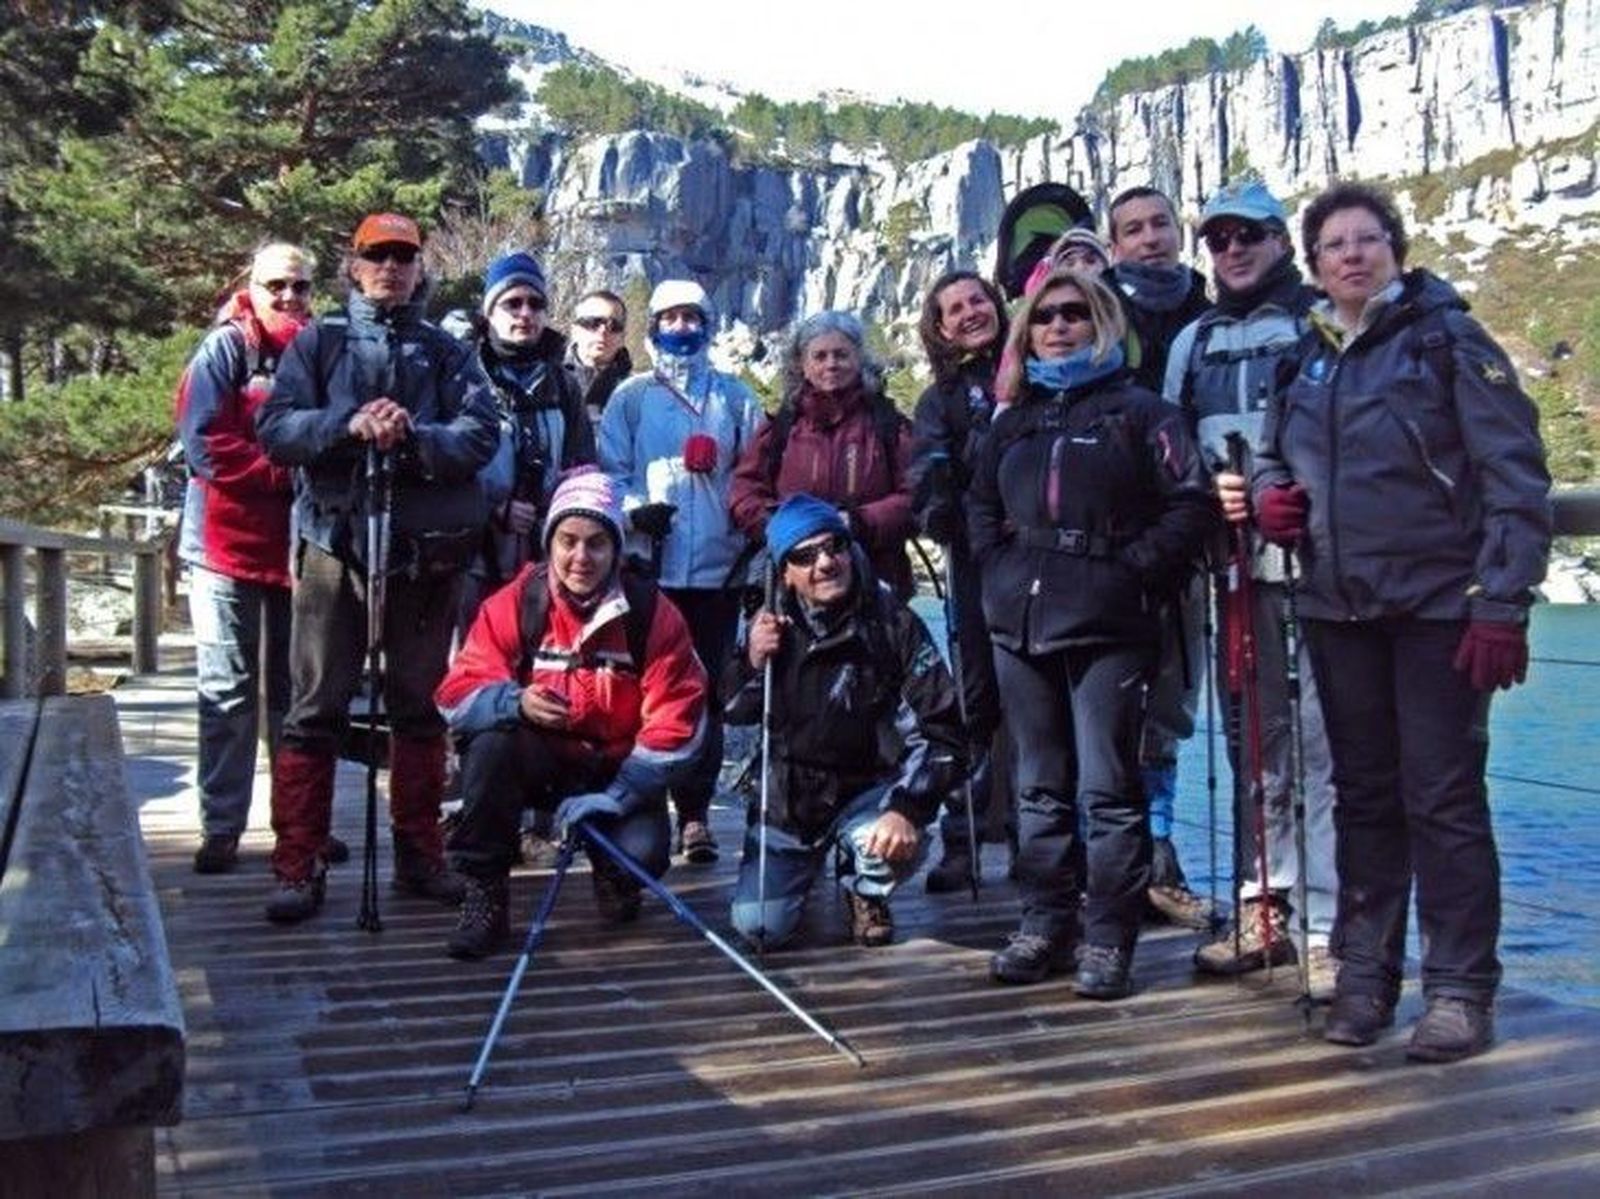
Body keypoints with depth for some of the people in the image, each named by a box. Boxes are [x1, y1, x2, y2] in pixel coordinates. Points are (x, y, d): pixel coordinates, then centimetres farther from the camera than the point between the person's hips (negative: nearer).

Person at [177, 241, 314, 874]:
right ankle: (220, 829, 7)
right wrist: (286, 471, -15)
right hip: (229, 543, -3)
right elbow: (206, 444, -11)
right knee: (228, 695, 1)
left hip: (298, 545, 4)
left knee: (295, 693, 10)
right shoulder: (225, 348, -1)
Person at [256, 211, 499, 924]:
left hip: (426, 548, 2)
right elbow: (275, 427, -1)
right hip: (335, 542, -1)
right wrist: (348, 424, -17)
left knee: (421, 706, 9)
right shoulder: (318, 342, 11)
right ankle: (298, 866, 3)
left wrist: (414, 437, -20)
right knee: (316, 709, -3)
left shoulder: (447, 352, 13)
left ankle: (419, 853, 19)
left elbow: (481, 434, -3)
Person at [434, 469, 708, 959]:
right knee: (491, 739, -32)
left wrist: (618, 795, -21)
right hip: (538, 762, 1)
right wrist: (515, 702, -36)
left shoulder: (652, 615, -12)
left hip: (617, 768, 0)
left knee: (642, 854, -27)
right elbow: (455, 694, -14)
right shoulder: (514, 604, -11)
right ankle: (483, 895, -16)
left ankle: (613, 875, 14)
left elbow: (675, 721, -13)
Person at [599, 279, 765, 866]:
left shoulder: (736, 398, 13)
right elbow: (609, 471, 3)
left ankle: (694, 811, 8)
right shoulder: (631, 398, 10)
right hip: (649, 567, -1)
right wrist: (634, 509, -15)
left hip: (718, 568, 1)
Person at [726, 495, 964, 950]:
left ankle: (866, 894, 6)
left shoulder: (893, 623, -15)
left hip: (869, 789, -2)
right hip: (788, 795, 2)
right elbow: (733, 714, 5)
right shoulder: (770, 626, -5)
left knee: (896, 844, -34)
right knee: (758, 925, -8)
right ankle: (810, 862, 28)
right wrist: (752, 663, -17)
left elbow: (940, 731, -17)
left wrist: (907, 808, -31)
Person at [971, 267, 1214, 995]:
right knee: (1040, 785, 12)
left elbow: (1190, 503, -6)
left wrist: (1132, 570, -11)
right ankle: (1045, 924, 21)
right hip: (1021, 623, 5)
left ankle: (1109, 937, 6)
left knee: (1107, 789, -3)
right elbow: (981, 504, 25)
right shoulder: (1015, 418, 18)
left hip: (1106, 626, -5)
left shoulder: (1138, 410, 2)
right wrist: (998, 565, 9)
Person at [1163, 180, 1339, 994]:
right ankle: (1265, 907, 21)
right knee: (1255, 743, 11)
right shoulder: (1194, 342, 19)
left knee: (1324, 744, -9)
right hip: (1238, 565, 6)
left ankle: (1331, 927, -5)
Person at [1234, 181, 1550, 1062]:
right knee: (1363, 792, 12)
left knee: (1444, 796, -2)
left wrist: (1503, 605, -15)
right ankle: (1365, 972, 22)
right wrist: (1268, 496, 1)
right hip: (1339, 607, 5)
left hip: (1438, 603, -5)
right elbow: (1273, 455, 26)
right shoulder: (1306, 358, 12)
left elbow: (1516, 477, -8)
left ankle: (1460, 988, 9)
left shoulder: (1446, 338, -4)